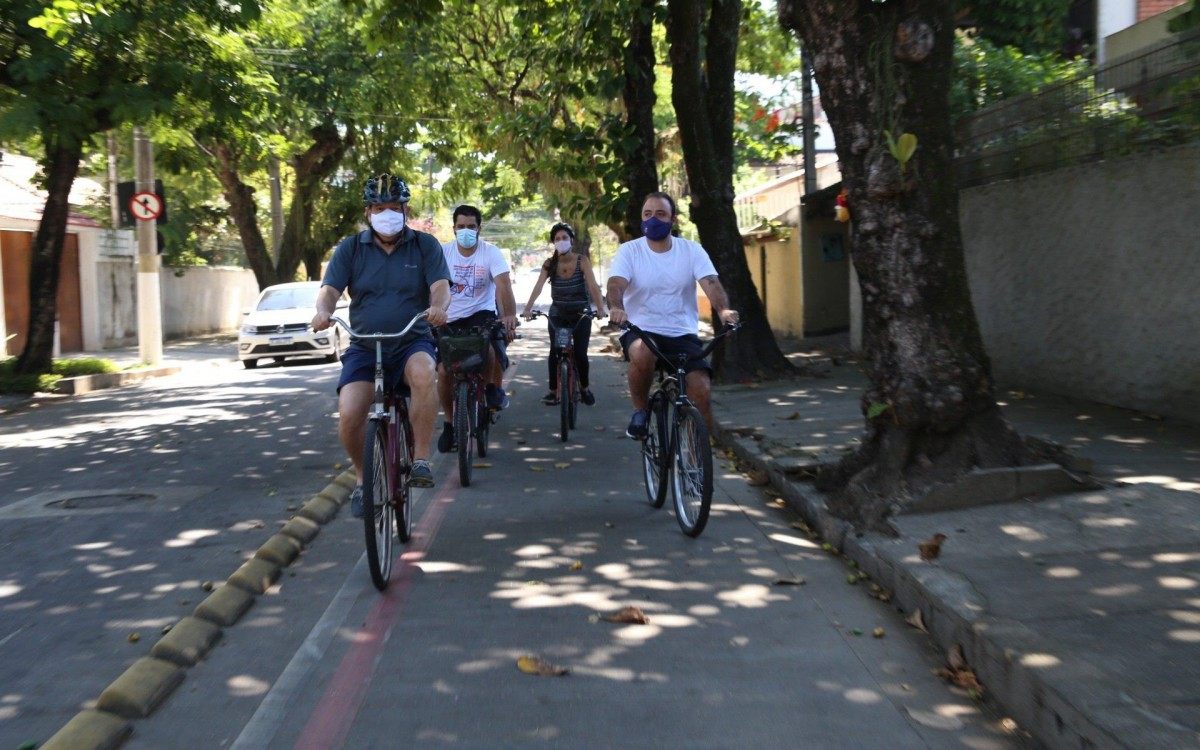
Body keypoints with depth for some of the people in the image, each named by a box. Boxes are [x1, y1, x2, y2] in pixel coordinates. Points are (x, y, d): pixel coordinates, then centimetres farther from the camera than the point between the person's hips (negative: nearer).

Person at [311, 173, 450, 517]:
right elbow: (330, 289, -3)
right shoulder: (350, 248, 6)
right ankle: (362, 478, 10)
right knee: (349, 416, -20)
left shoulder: (425, 245, 4)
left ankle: (421, 460, -25)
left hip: (412, 342, -1)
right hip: (364, 346, 1)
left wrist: (438, 306, -33)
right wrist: (323, 310, -28)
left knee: (423, 372, -38)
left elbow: (441, 285, -8)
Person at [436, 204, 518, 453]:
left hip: (482, 314, -2)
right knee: (444, 371, -6)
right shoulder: (443, 252, -5)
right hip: (450, 319, 2)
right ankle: (449, 424, 17)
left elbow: (503, 284, -21)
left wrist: (510, 315, -38)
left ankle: (495, 388, 0)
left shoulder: (491, 252, -9)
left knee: (488, 349, -32)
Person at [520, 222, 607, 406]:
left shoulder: (582, 261, -9)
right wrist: (528, 308, -29)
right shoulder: (550, 264, -4)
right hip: (557, 313, 2)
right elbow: (538, 287, -15)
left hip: (580, 313, -1)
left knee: (580, 353, -3)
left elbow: (593, 285, -19)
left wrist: (600, 308, -34)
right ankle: (553, 391, 1)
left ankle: (584, 388, 19)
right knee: (555, 351, -7)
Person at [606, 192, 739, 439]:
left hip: (683, 334, 1)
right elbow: (616, 283, -16)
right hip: (641, 330, -1)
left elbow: (711, 283, -13)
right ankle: (640, 411, -9)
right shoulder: (629, 250, -1)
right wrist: (616, 308, -40)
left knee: (701, 391, -17)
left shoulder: (692, 250, 2)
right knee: (642, 353, -37)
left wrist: (723, 309, -35)